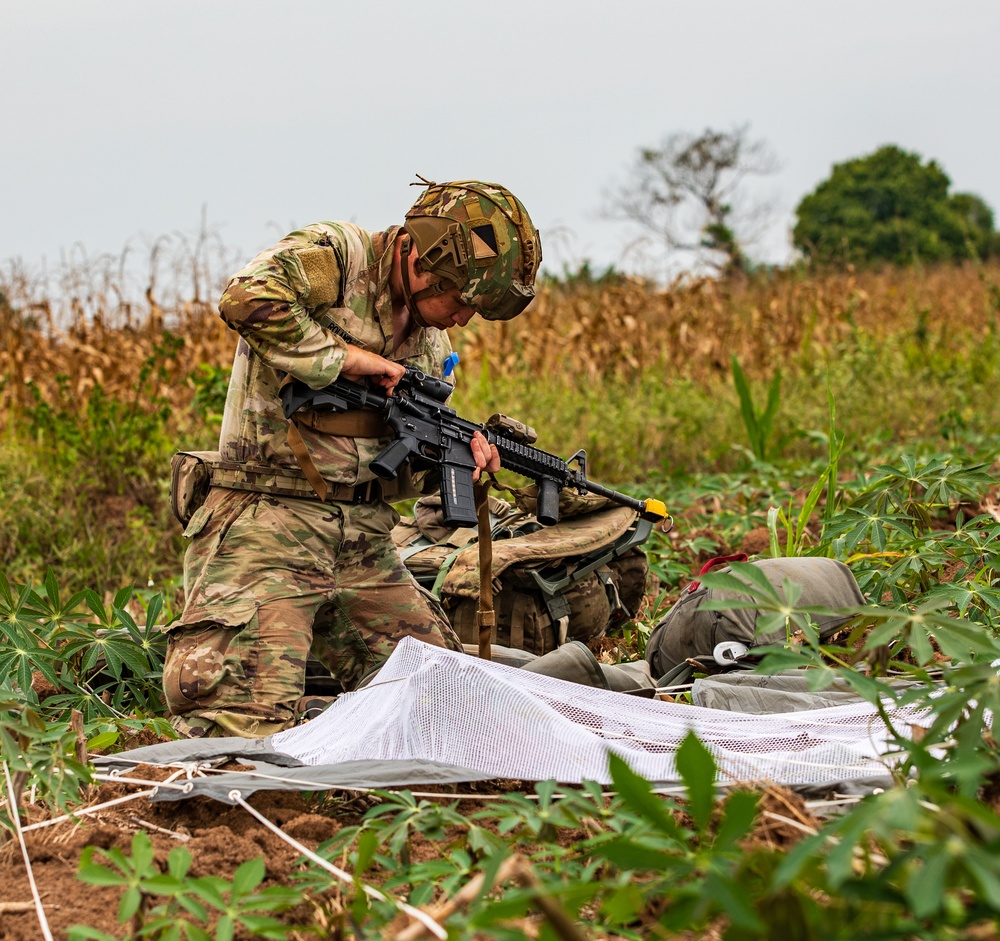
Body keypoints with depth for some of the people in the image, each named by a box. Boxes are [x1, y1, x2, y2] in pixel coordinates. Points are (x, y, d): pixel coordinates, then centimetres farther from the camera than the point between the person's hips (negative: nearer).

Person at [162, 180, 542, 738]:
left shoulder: (431, 341, 15)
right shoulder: (332, 253, -7)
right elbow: (247, 300, -29)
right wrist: (345, 357, -18)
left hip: (364, 543, 8)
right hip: (271, 528, -8)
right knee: (253, 727, -19)